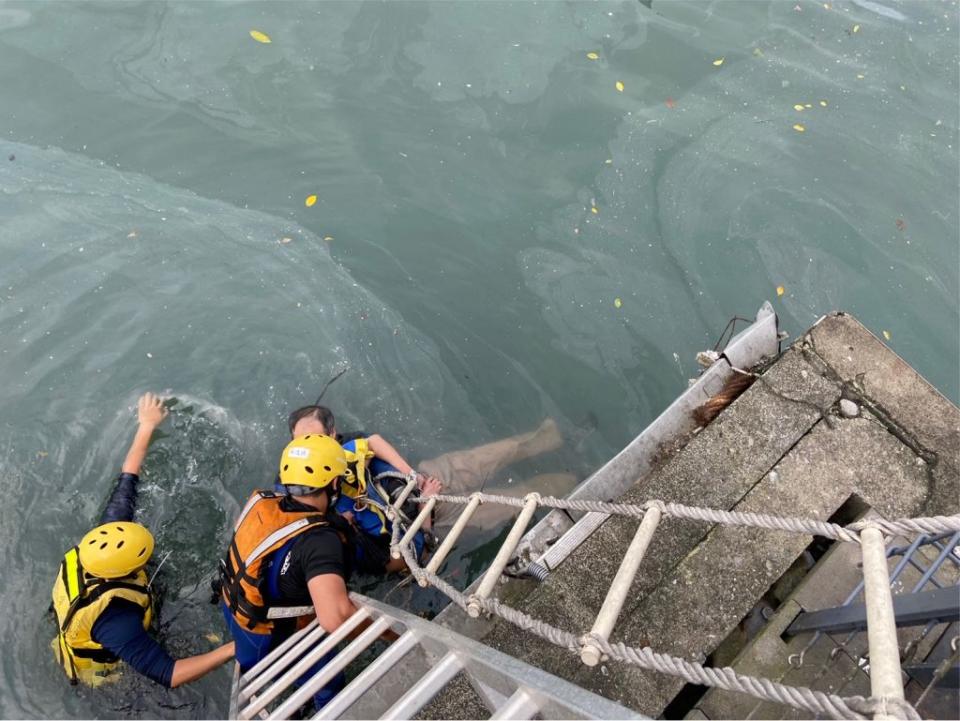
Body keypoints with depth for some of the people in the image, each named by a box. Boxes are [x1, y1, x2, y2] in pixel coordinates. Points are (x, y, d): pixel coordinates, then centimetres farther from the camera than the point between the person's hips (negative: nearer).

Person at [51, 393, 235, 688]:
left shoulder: (96, 549, -30)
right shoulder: (113, 619, -48)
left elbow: (126, 483, -19)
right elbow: (167, 674, -49)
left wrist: (146, 426, -11)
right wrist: (235, 648, -54)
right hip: (106, 671, -5)